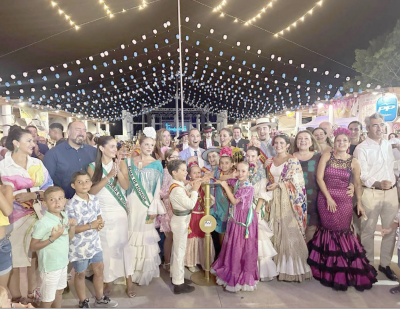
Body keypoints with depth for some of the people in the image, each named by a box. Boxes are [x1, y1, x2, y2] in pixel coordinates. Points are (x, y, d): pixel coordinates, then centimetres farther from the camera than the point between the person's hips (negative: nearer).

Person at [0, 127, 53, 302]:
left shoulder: (37, 164, 5)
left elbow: (49, 188, 0)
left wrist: (32, 195, -16)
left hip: (36, 217, 3)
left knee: (34, 256, 11)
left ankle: (33, 294, 28)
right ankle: (16, 299, 20)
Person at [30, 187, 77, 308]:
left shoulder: (65, 216, -2)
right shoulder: (43, 223, -23)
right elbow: (33, 247, -20)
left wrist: (72, 226, -8)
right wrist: (53, 238, -30)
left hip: (63, 262, 7)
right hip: (50, 266, -7)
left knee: (59, 291, 25)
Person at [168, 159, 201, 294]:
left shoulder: (179, 186, 7)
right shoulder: (177, 189, -24)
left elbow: (186, 199, 7)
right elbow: (191, 204, -23)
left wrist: (192, 189, 0)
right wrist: (195, 190, -14)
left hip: (181, 220, 10)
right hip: (181, 221, -10)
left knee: (177, 250, 20)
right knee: (180, 252, 1)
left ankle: (176, 276, 35)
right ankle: (179, 284, 14)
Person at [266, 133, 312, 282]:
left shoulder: (293, 160, -3)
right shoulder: (271, 161, 14)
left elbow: (296, 181, -9)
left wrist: (278, 184, -9)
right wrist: (269, 199, 6)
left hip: (290, 200, -5)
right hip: (275, 200, 5)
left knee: (291, 231, -4)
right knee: (277, 231, 5)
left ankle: (294, 268, 9)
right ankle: (280, 266, 16)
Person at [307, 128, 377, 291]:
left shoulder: (353, 162, 3)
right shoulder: (326, 156, 0)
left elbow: (357, 184, 8)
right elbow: (319, 178, -5)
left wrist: (359, 202, 1)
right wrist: (329, 197, -10)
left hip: (344, 201, 1)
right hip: (325, 198, 0)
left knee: (342, 233, 2)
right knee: (330, 231, 3)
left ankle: (343, 270, 22)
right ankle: (330, 268, 20)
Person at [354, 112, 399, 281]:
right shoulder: (361, 149, -8)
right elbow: (362, 176, -14)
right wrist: (378, 184, -30)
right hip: (371, 194, -6)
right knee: (368, 231, 4)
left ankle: (385, 264, 27)